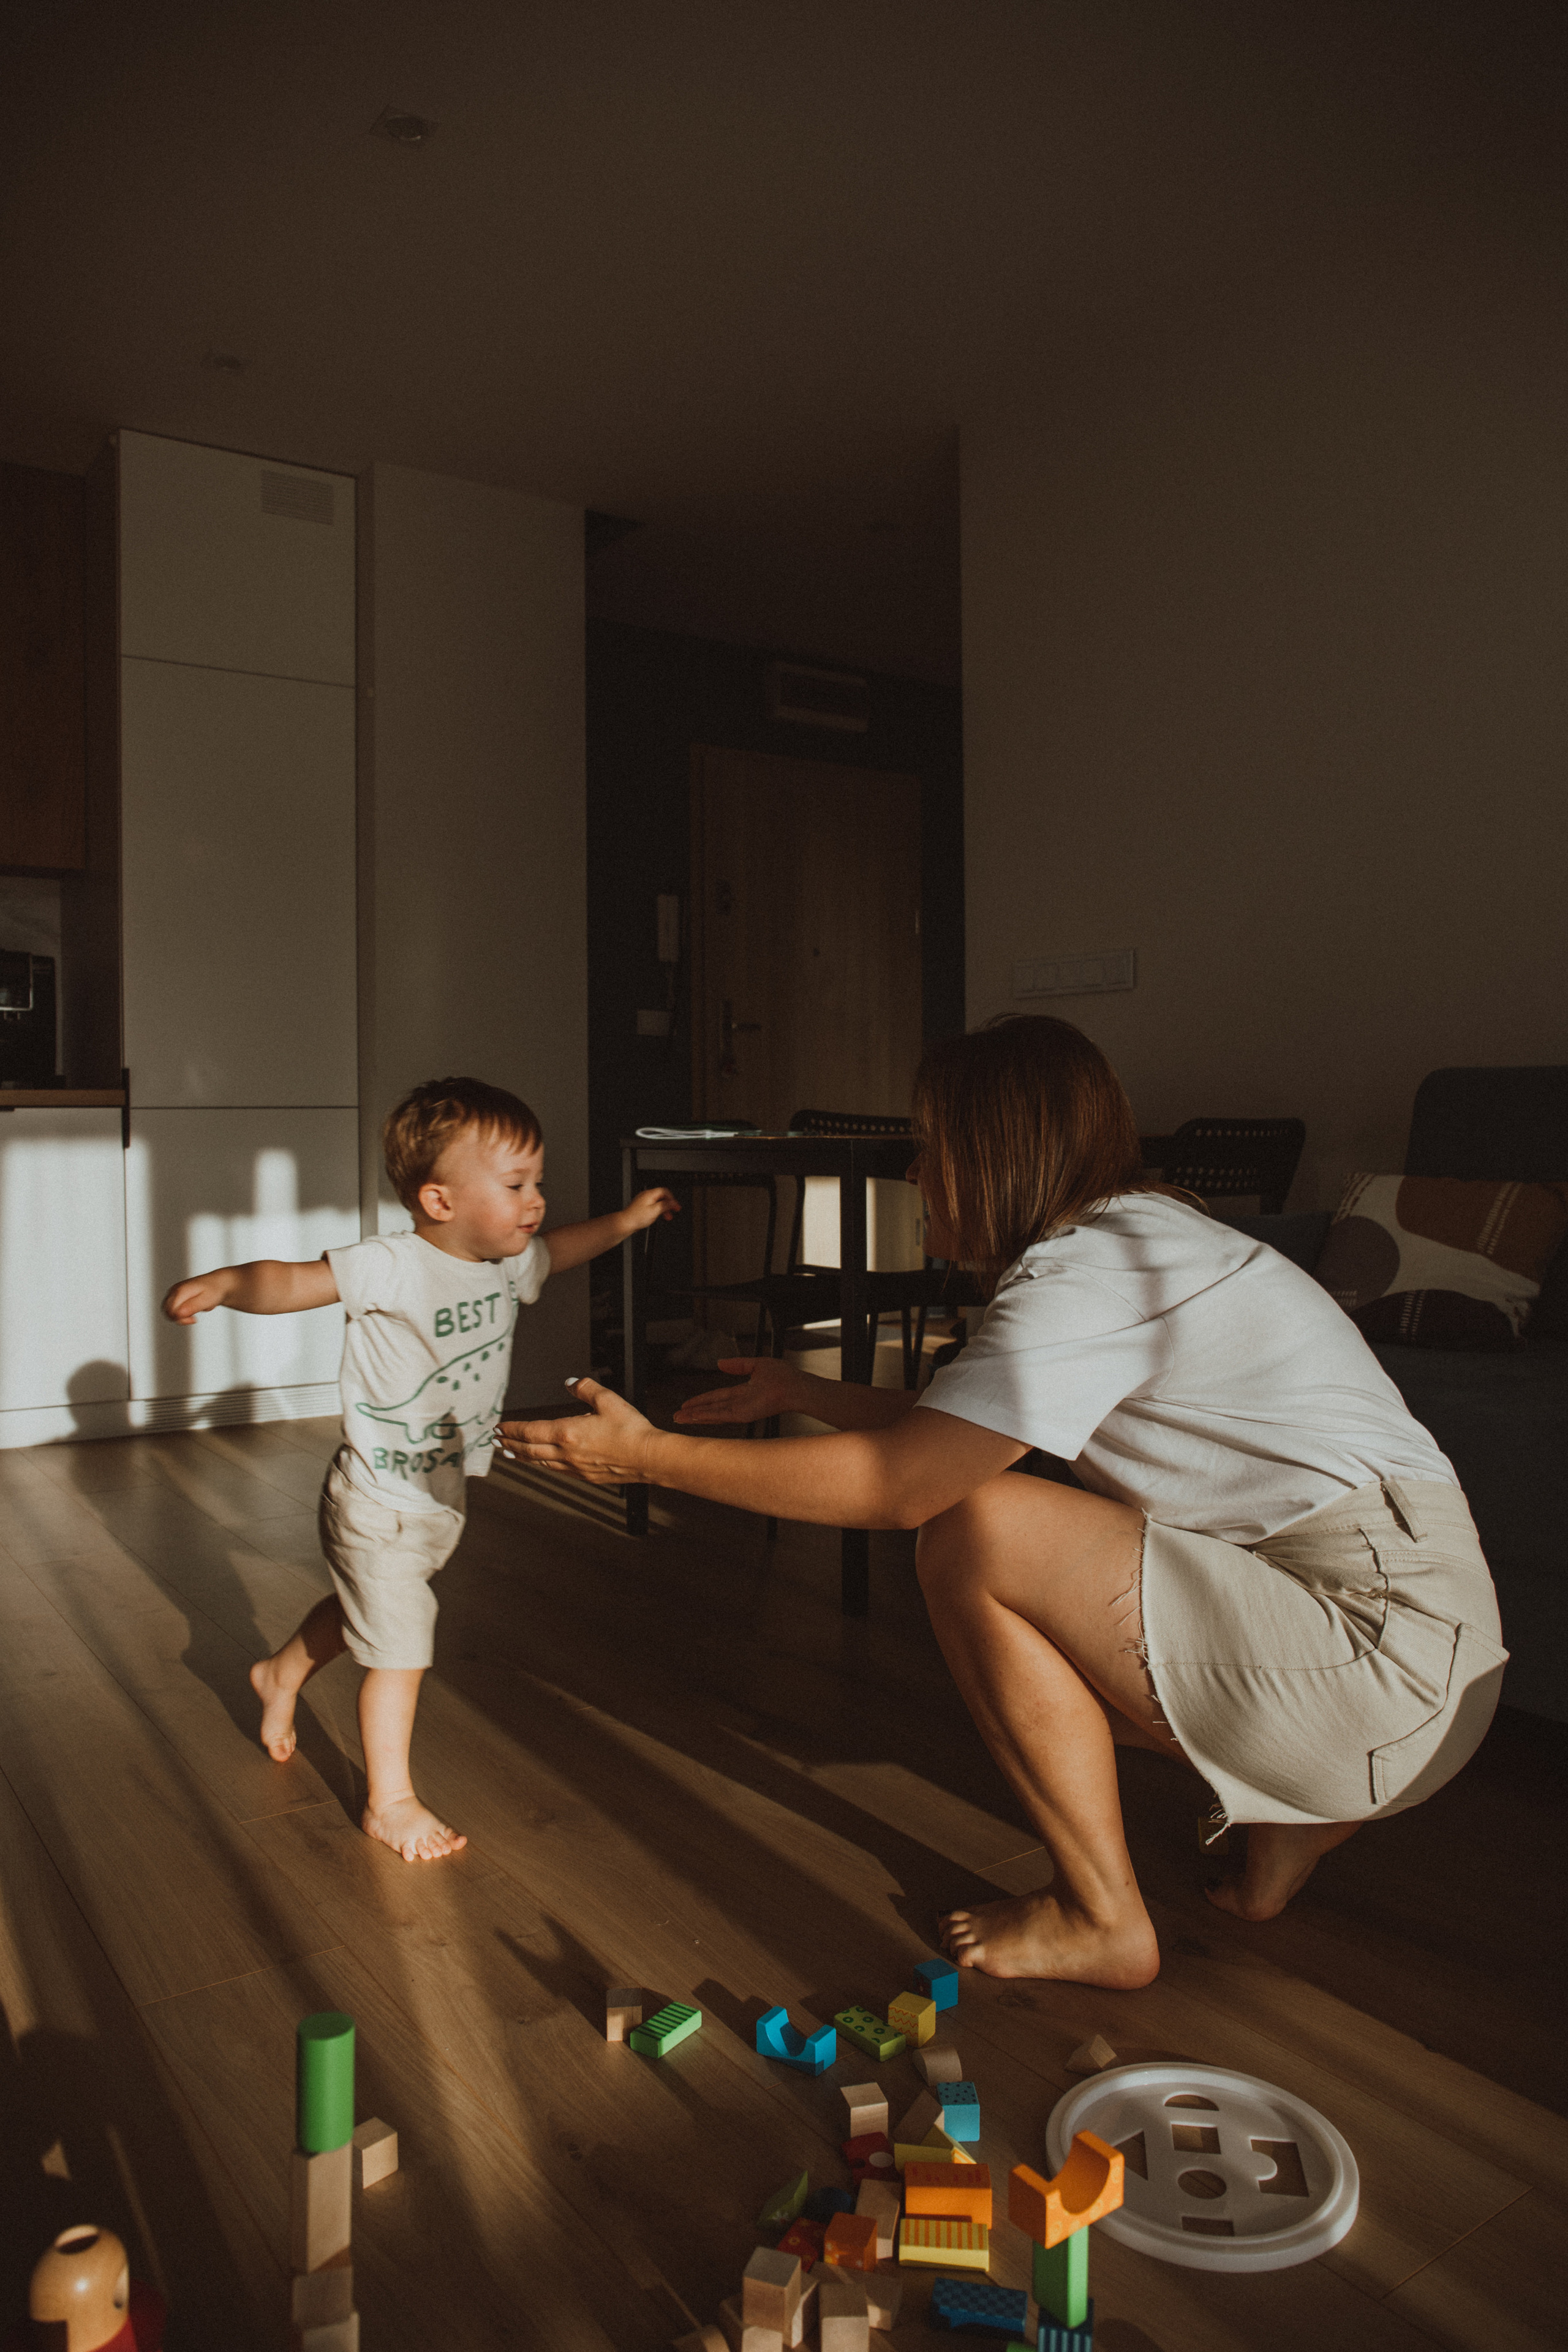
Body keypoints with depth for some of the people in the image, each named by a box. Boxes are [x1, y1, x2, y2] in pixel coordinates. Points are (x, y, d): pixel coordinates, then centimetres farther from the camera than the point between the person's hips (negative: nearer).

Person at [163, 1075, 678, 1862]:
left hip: (444, 1496, 8)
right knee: (399, 1649, 0)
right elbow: (293, 1281, -35)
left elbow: (554, 1251, 18)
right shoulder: (393, 1268, -28)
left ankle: (281, 1675, 57)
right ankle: (390, 1801, 19)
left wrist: (625, 1219, 16)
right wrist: (225, 1283, -53)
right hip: (379, 1506, -8)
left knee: (362, 1611, 29)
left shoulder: (506, 1263, -3)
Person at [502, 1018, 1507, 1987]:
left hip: (1388, 1661, -10)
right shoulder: (1141, 1233, 12)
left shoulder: (1089, 1272, -19)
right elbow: (953, 1428, 20)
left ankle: (1103, 1921, -1)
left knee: (974, 1534, -16)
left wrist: (648, 1454, -14)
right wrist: (804, 1392, 23)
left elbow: (895, 1483, -21)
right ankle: (1292, 1818, 18)